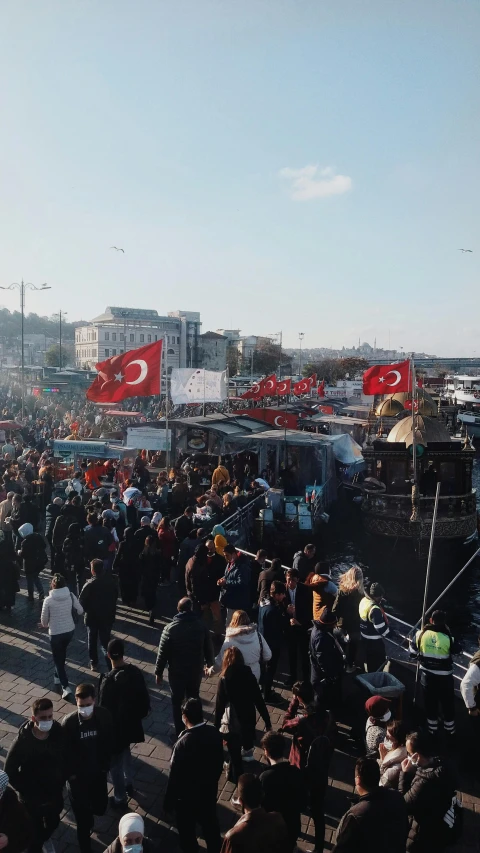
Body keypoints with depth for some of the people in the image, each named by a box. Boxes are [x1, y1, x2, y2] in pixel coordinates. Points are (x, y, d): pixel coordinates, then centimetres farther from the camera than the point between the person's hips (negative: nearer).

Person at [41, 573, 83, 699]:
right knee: (62, 654, 28)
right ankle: (58, 676, 44)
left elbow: (44, 619, -6)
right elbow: (80, 611, -1)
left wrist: (46, 625, 17)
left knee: (57, 659, 8)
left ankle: (66, 687, -1)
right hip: (70, 630, 4)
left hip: (55, 633, -4)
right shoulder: (71, 595, -11)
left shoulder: (48, 600, -19)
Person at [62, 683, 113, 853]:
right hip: (77, 776, -3)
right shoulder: (68, 722, -22)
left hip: (98, 773, 3)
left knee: (100, 807, 17)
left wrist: (105, 765, 0)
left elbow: (109, 742, -2)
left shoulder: (104, 715, -15)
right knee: (83, 816, 7)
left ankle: (88, 813, 52)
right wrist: (70, 774, -11)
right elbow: (65, 752, -12)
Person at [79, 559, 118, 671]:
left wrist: (87, 610, 4)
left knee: (92, 641, 20)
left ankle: (94, 663, 33)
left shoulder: (90, 584, -22)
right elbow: (116, 595, 5)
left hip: (93, 617, -3)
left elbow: (82, 601, -14)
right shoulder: (111, 580, -9)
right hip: (108, 616, 3)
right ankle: (112, 665, 0)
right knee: (105, 642, 9)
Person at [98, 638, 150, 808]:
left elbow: (104, 709, -20)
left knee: (115, 762, 15)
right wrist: (141, 713, 17)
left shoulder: (108, 680, -30)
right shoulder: (136, 672, -13)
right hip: (131, 722, 6)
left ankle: (120, 798, 29)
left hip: (115, 726, -6)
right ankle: (129, 784, 48)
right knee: (125, 752, 31)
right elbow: (144, 696, -1)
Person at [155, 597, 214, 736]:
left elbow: (162, 653, -13)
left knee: (177, 702, 14)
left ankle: (180, 733, 20)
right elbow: (208, 648, 1)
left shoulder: (170, 629, -18)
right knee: (193, 699, 22)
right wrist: (210, 663, 17)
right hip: (196, 670, 3)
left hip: (177, 672, -3)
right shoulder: (201, 625, -11)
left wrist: (158, 672, 0)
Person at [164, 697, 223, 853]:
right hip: (209, 790, 5)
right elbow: (219, 763, 0)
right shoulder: (214, 733, -15)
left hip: (186, 796, -5)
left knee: (187, 829, 21)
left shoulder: (183, 743, -32)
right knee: (210, 824, 26)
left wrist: (168, 802, -8)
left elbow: (175, 776, -22)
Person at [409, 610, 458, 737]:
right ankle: (449, 728, 34)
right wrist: (448, 631, 0)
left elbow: (413, 652, -1)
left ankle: (432, 728, 33)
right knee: (447, 703, 18)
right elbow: (457, 649, -1)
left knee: (430, 702, 19)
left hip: (426, 674, 2)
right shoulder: (448, 638, -22)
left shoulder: (420, 634, -13)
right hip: (444, 676, -2)